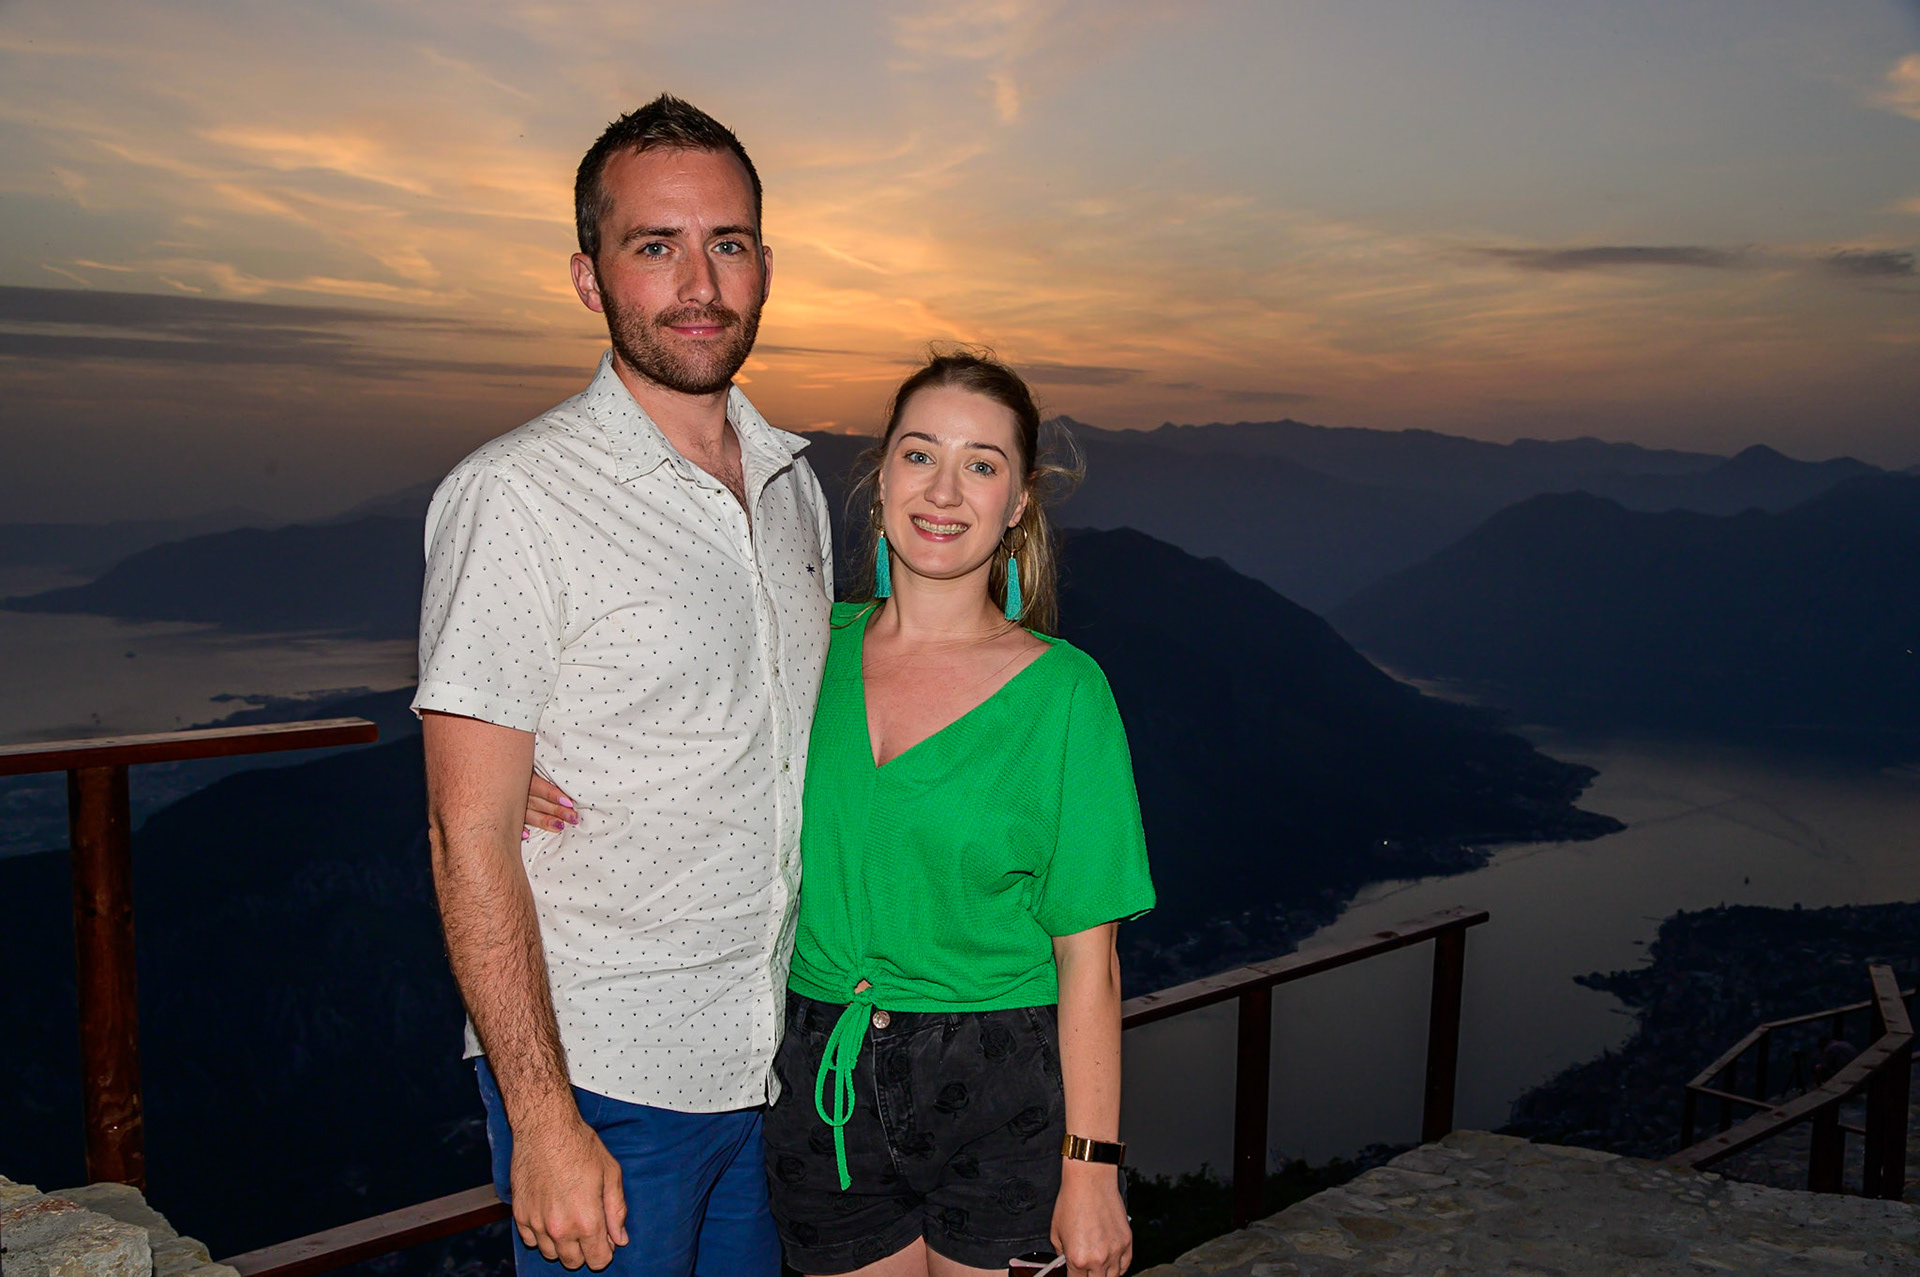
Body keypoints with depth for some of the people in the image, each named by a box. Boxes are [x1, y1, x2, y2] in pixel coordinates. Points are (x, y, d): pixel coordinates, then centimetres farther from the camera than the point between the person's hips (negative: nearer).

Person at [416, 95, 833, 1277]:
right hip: (604, 1078, -6)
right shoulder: (517, 496, -14)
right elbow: (471, 837, -15)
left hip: (773, 1060, 6)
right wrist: (544, 1121, -17)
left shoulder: (796, 485, 7)